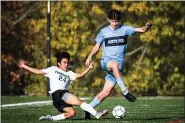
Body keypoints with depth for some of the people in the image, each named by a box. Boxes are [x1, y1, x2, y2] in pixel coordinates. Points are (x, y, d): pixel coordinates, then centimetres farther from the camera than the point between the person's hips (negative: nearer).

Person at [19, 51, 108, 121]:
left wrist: (88, 68, -6)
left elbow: (79, 75, 8)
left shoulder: (69, 74, 25)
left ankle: (51, 118, -4)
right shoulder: (53, 69, 19)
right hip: (57, 93, -6)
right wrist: (24, 66, 21)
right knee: (79, 102, -23)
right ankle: (96, 114, -33)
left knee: (72, 113, -14)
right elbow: (38, 71, 21)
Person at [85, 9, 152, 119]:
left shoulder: (124, 29, 6)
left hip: (118, 64, 2)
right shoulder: (103, 32, 7)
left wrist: (147, 27, -24)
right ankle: (125, 91, -41)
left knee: (106, 91, -9)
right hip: (106, 60, -2)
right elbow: (97, 47, 12)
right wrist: (90, 56, -6)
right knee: (115, 65, -40)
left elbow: (141, 30, -2)